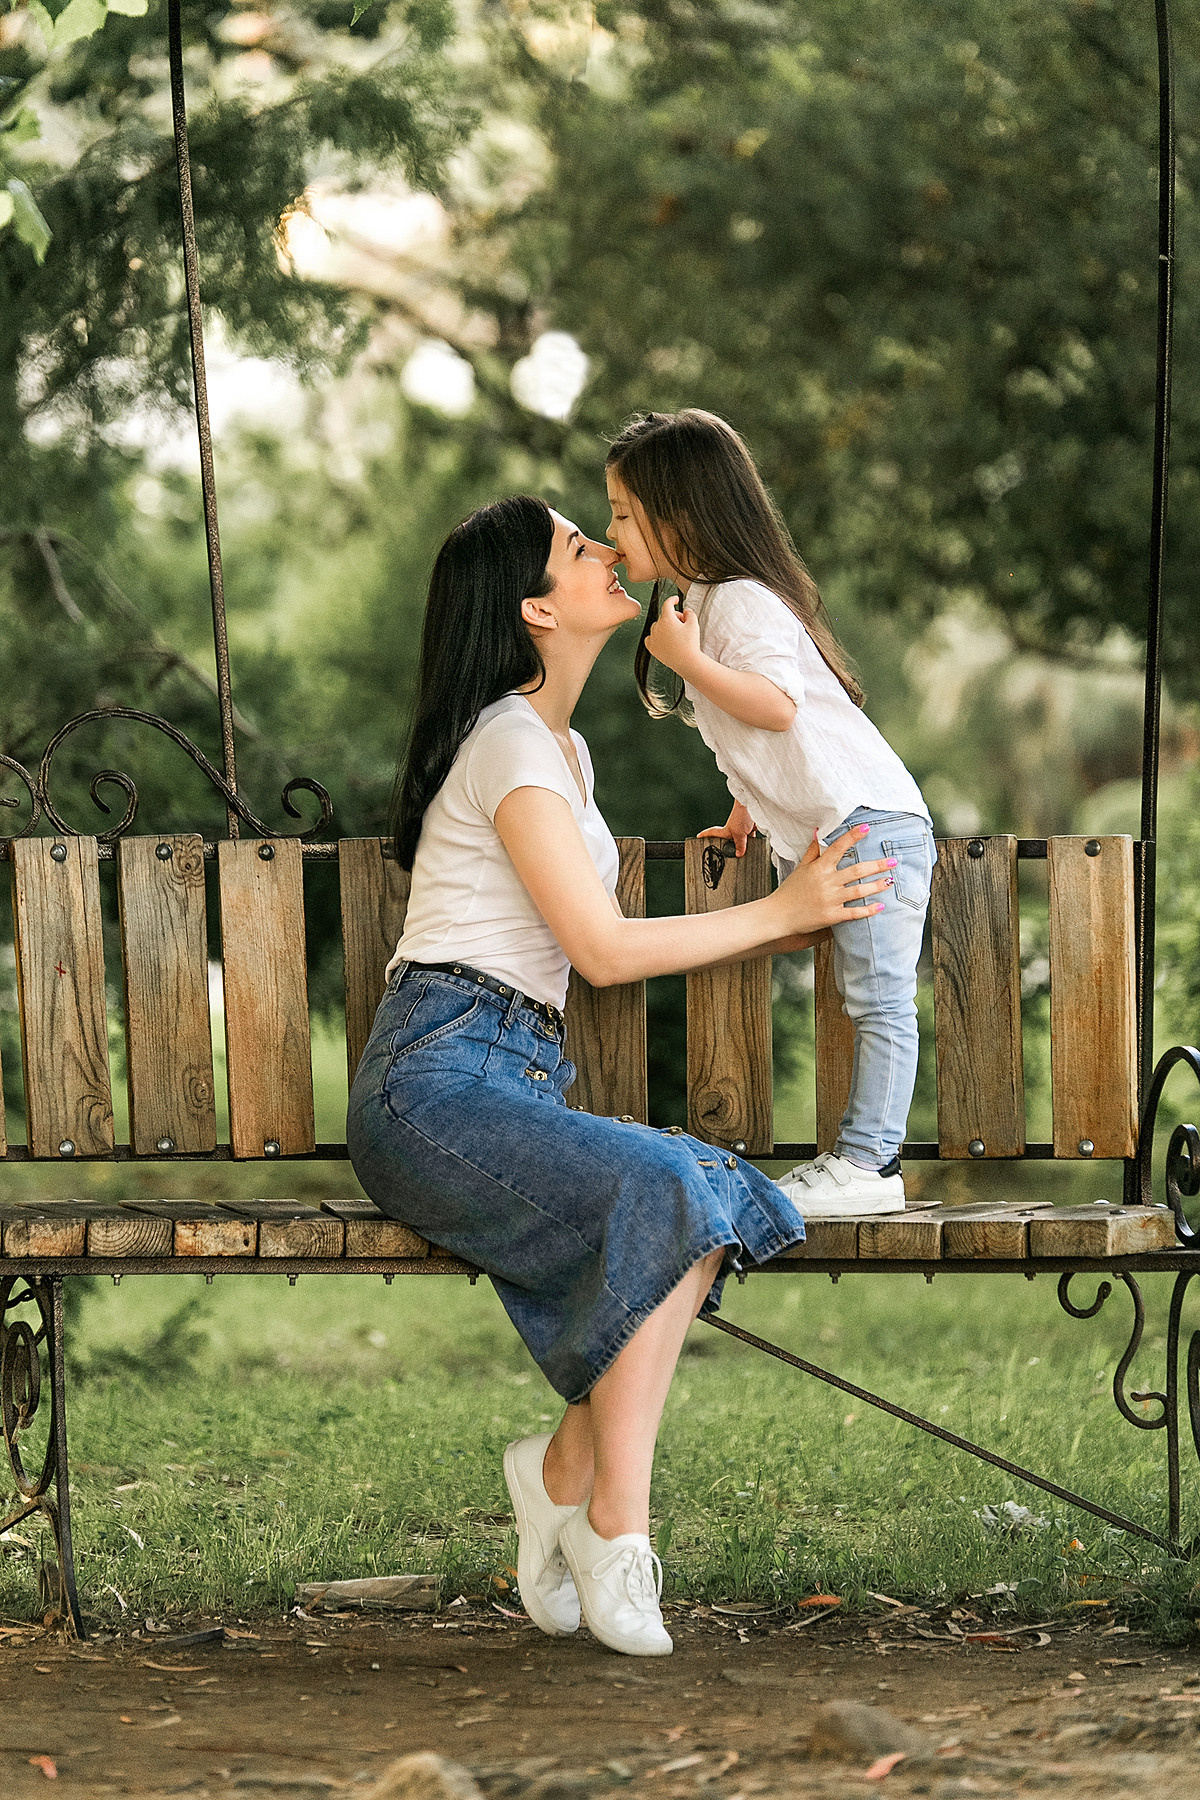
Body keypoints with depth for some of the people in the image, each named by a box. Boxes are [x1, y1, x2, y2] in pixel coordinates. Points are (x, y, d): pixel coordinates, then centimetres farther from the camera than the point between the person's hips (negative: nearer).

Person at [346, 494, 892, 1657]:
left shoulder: (563, 750, 23)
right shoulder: (508, 743, -7)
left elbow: (604, 947, 28)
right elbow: (601, 951, -11)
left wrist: (779, 935, 24)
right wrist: (776, 911, -2)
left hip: (516, 1082, 8)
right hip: (436, 1082, -8)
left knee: (711, 1208, -19)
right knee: (666, 1189, -30)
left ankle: (565, 1473, -12)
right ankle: (614, 1522, -25)